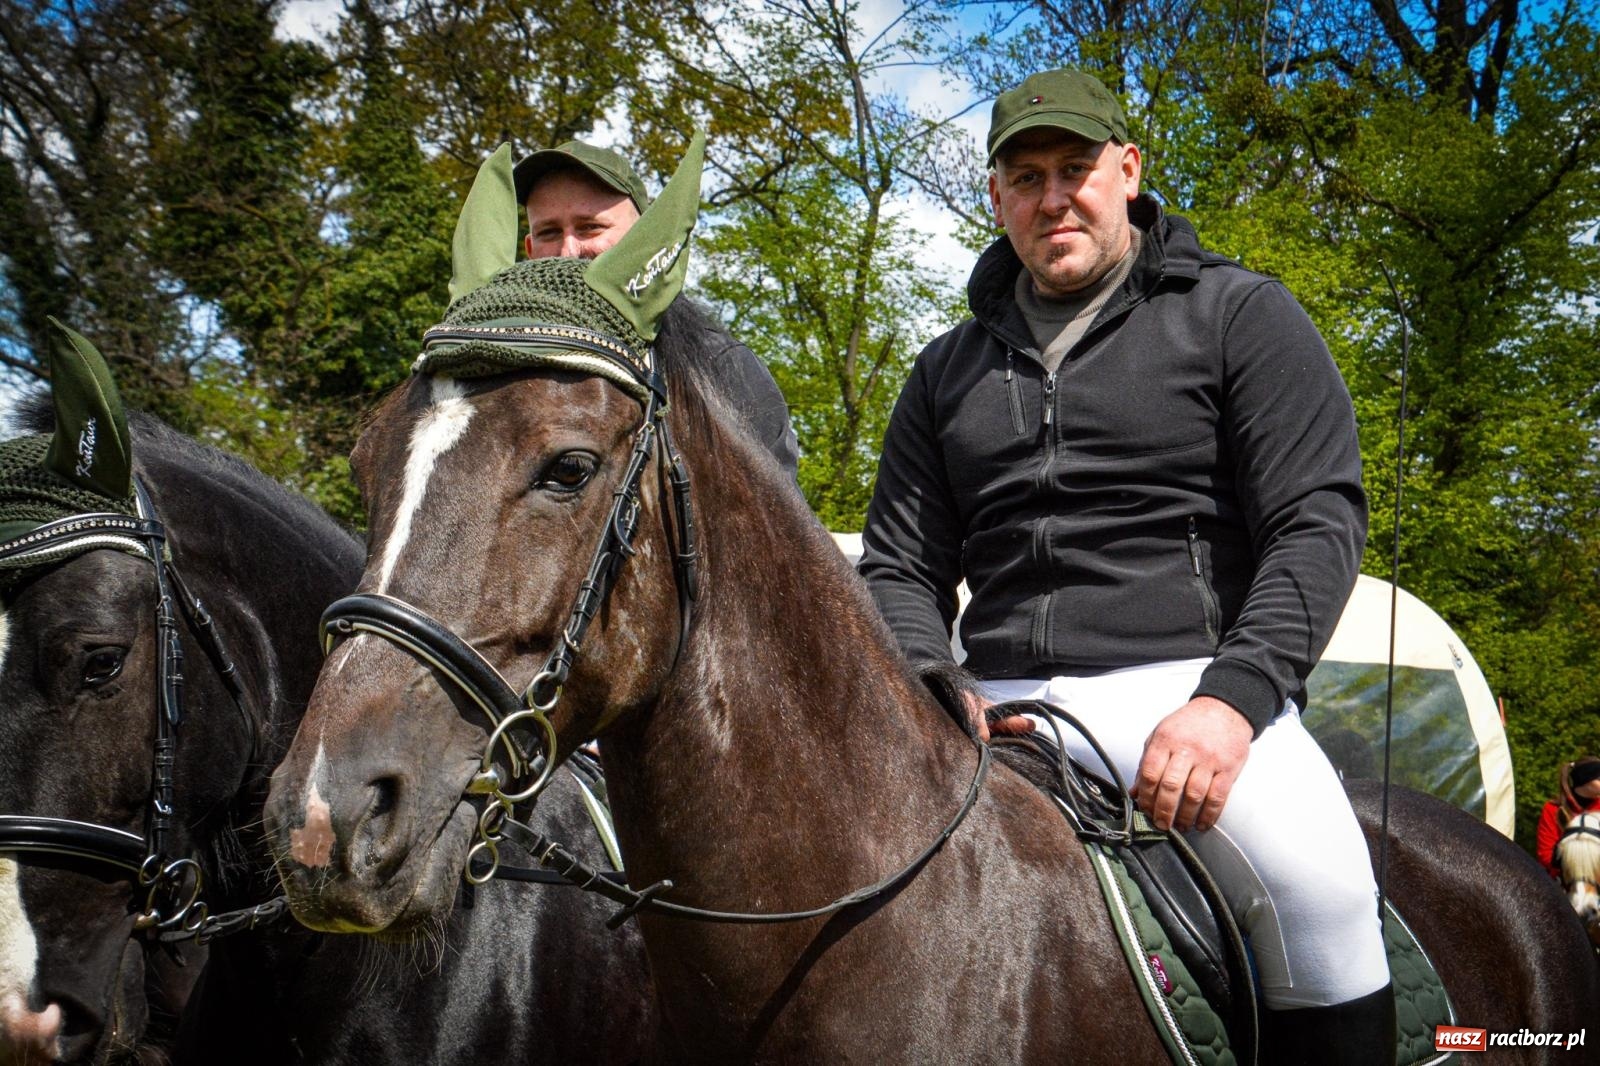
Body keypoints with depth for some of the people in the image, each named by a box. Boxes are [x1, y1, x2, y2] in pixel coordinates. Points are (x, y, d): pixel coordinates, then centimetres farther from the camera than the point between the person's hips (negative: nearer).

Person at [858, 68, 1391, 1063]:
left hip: (1191, 684, -4)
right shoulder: (950, 369, 20)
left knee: (1317, 883, -32)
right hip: (1000, 706, 4)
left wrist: (1234, 696, -17)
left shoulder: (1237, 312, 8)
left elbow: (1320, 518, -2)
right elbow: (900, 567, 15)